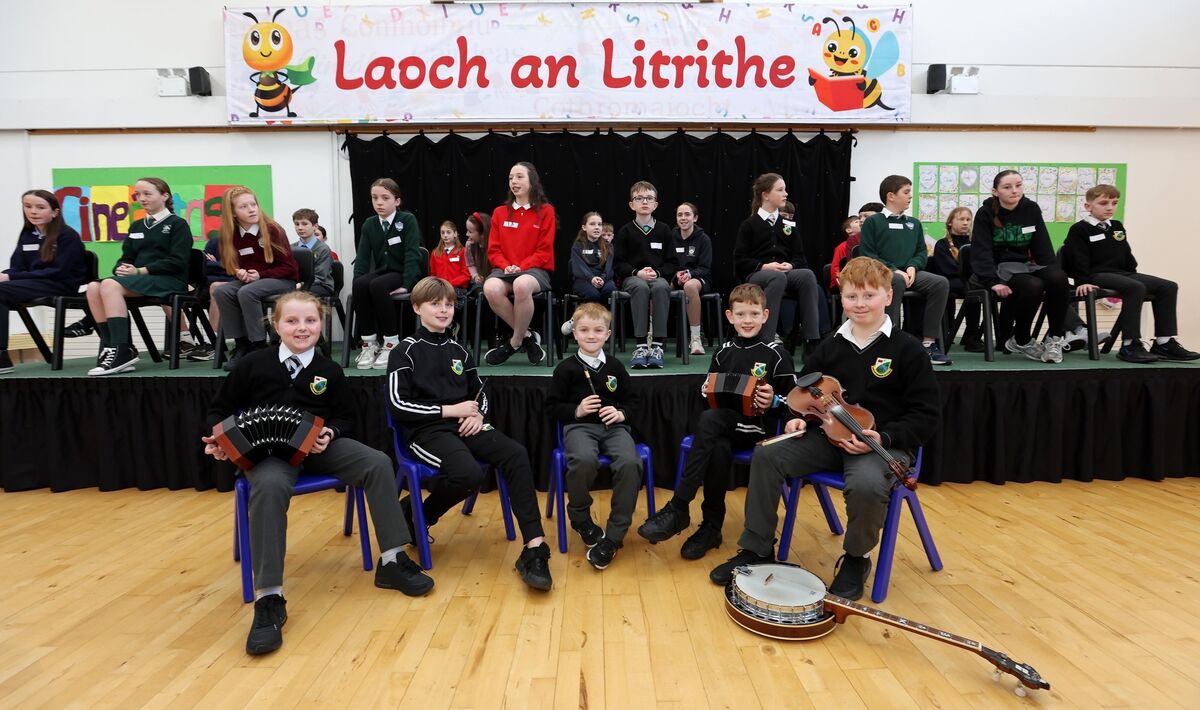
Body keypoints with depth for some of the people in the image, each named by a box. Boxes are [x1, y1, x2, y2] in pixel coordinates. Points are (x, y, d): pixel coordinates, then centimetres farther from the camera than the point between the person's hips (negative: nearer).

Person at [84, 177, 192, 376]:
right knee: (94, 287, -21)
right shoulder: (136, 226, 24)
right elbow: (126, 258, 20)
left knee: (110, 285, -30)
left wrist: (141, 271, -14)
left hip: (169, 280, -7)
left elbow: (177, 262, -9)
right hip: (139, 279, 7)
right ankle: (110, 346, -21)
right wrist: (121, 269, -4)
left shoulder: (177, 224, 3)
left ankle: (122, 352, -33)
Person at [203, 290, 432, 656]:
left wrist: (330, 434, -9)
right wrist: (217, 440, -9)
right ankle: (269, 599, -33)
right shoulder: (252, 365, 2)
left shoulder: (329, 371, 6)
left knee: (377, 462, -21)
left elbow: (345, 418, 13)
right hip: (266, 450, -2)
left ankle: (392, 560, -12)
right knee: (270, 486, -39)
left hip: (316, 447, 3)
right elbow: (219, 410, 10)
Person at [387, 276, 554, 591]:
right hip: (427, 431, -5)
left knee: (516, 454, -23)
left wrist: (477, 415, -1)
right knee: (469, 473, -34)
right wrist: (451, 410, -12)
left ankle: (534, 548, -26)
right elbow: (398, 405, -8)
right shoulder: (406, 351, 1)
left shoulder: (457, 350, 17)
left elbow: (480, 393, 23)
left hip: (464, 426, 5)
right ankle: (416, 513, -1)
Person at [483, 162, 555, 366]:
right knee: (490, 288, -34)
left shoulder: (545, 211, 4)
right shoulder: (500, 212, 14)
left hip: (535, 269, -3)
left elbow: (544, 251, -1)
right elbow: (493, 249, 10)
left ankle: (515, 342, -17)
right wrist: (505, 266, -10)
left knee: (521, 285, -40)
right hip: (505, 270, 3)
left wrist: (522, 266, -15)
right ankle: (527, 336, -15)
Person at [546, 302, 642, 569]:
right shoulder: (566, 368, 4)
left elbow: (632, 399, 17)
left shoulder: (615, 367, 11)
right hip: (579, 426, -2)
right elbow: (552, 405, 6)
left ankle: (614, 535, -16)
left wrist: (621, 413, -4)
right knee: (584, 460, -37)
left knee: (630, 463, -30)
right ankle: (580, 517, -5)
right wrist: (576, 410, -10)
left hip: (613, 426, 2)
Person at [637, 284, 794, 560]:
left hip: (756, 427, -4)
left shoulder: (775, 355, 1)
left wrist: (773, 401, -17)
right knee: (719, 450, -35)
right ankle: (712, 525, -16)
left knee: (708, 420, -35)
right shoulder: (724, 352, 13)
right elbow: (709, 389, 22)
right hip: (725, 427, 4)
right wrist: (707, 391, 0)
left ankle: (678, 509, -29)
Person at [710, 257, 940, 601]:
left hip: (884, 443, -4)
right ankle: (757, 548, -3)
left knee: (867, 485, -38)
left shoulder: (907, 349, -4)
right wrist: (799, 417, -1)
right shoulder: (831, 346, 9)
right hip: (830, 434, 5)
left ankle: (856, 559, -4)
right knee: (767, 455, -17)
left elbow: (925, 417, -6)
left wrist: (883, 437, -21)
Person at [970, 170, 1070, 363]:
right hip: (996, 267, -5)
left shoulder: (1031, 209, 6)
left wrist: (1053, 272, -7)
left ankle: (1054, 338, -12)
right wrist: (992, 281, -27)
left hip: (1023, 265, 5)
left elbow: (1043, 246, 7)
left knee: (1059, 278, -26)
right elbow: (981, 251, -14)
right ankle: (1021, 341, -10)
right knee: (1033, 286, -33)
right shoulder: (985, 213, -6)